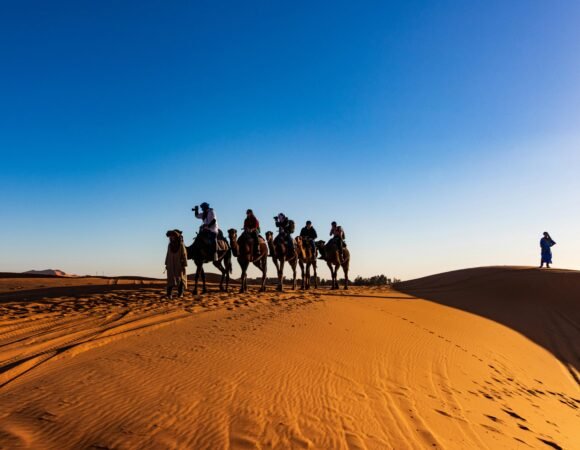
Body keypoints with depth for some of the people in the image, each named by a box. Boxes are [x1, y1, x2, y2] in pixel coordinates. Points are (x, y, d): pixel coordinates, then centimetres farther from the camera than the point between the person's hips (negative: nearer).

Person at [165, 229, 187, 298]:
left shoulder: (181, 245, -9)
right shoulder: (170, 245, 5)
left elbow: (184, 255, -9)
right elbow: (168, 255, 11)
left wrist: (184, 266, -12)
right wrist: (166, 264, 9)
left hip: (179, 265, -3)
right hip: (171, 265, 3)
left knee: (180, 279, 3)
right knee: (171, 279, -5)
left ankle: (180, 293, 9)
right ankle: (169, 294, -10)